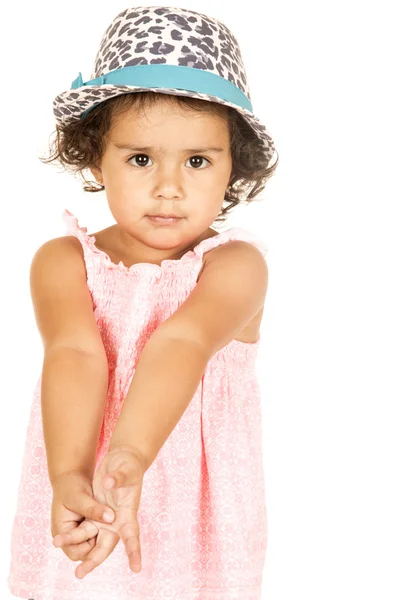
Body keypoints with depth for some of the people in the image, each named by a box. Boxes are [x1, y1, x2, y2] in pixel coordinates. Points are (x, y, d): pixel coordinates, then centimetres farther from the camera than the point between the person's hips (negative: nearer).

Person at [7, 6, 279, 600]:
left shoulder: (235, 265, -10)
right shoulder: (63, 262, -7)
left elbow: (181, 344, -29)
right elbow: (75, 355, -25)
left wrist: (129, 459, -45)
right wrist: (70, 476, -41)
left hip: (199, 530, -1)